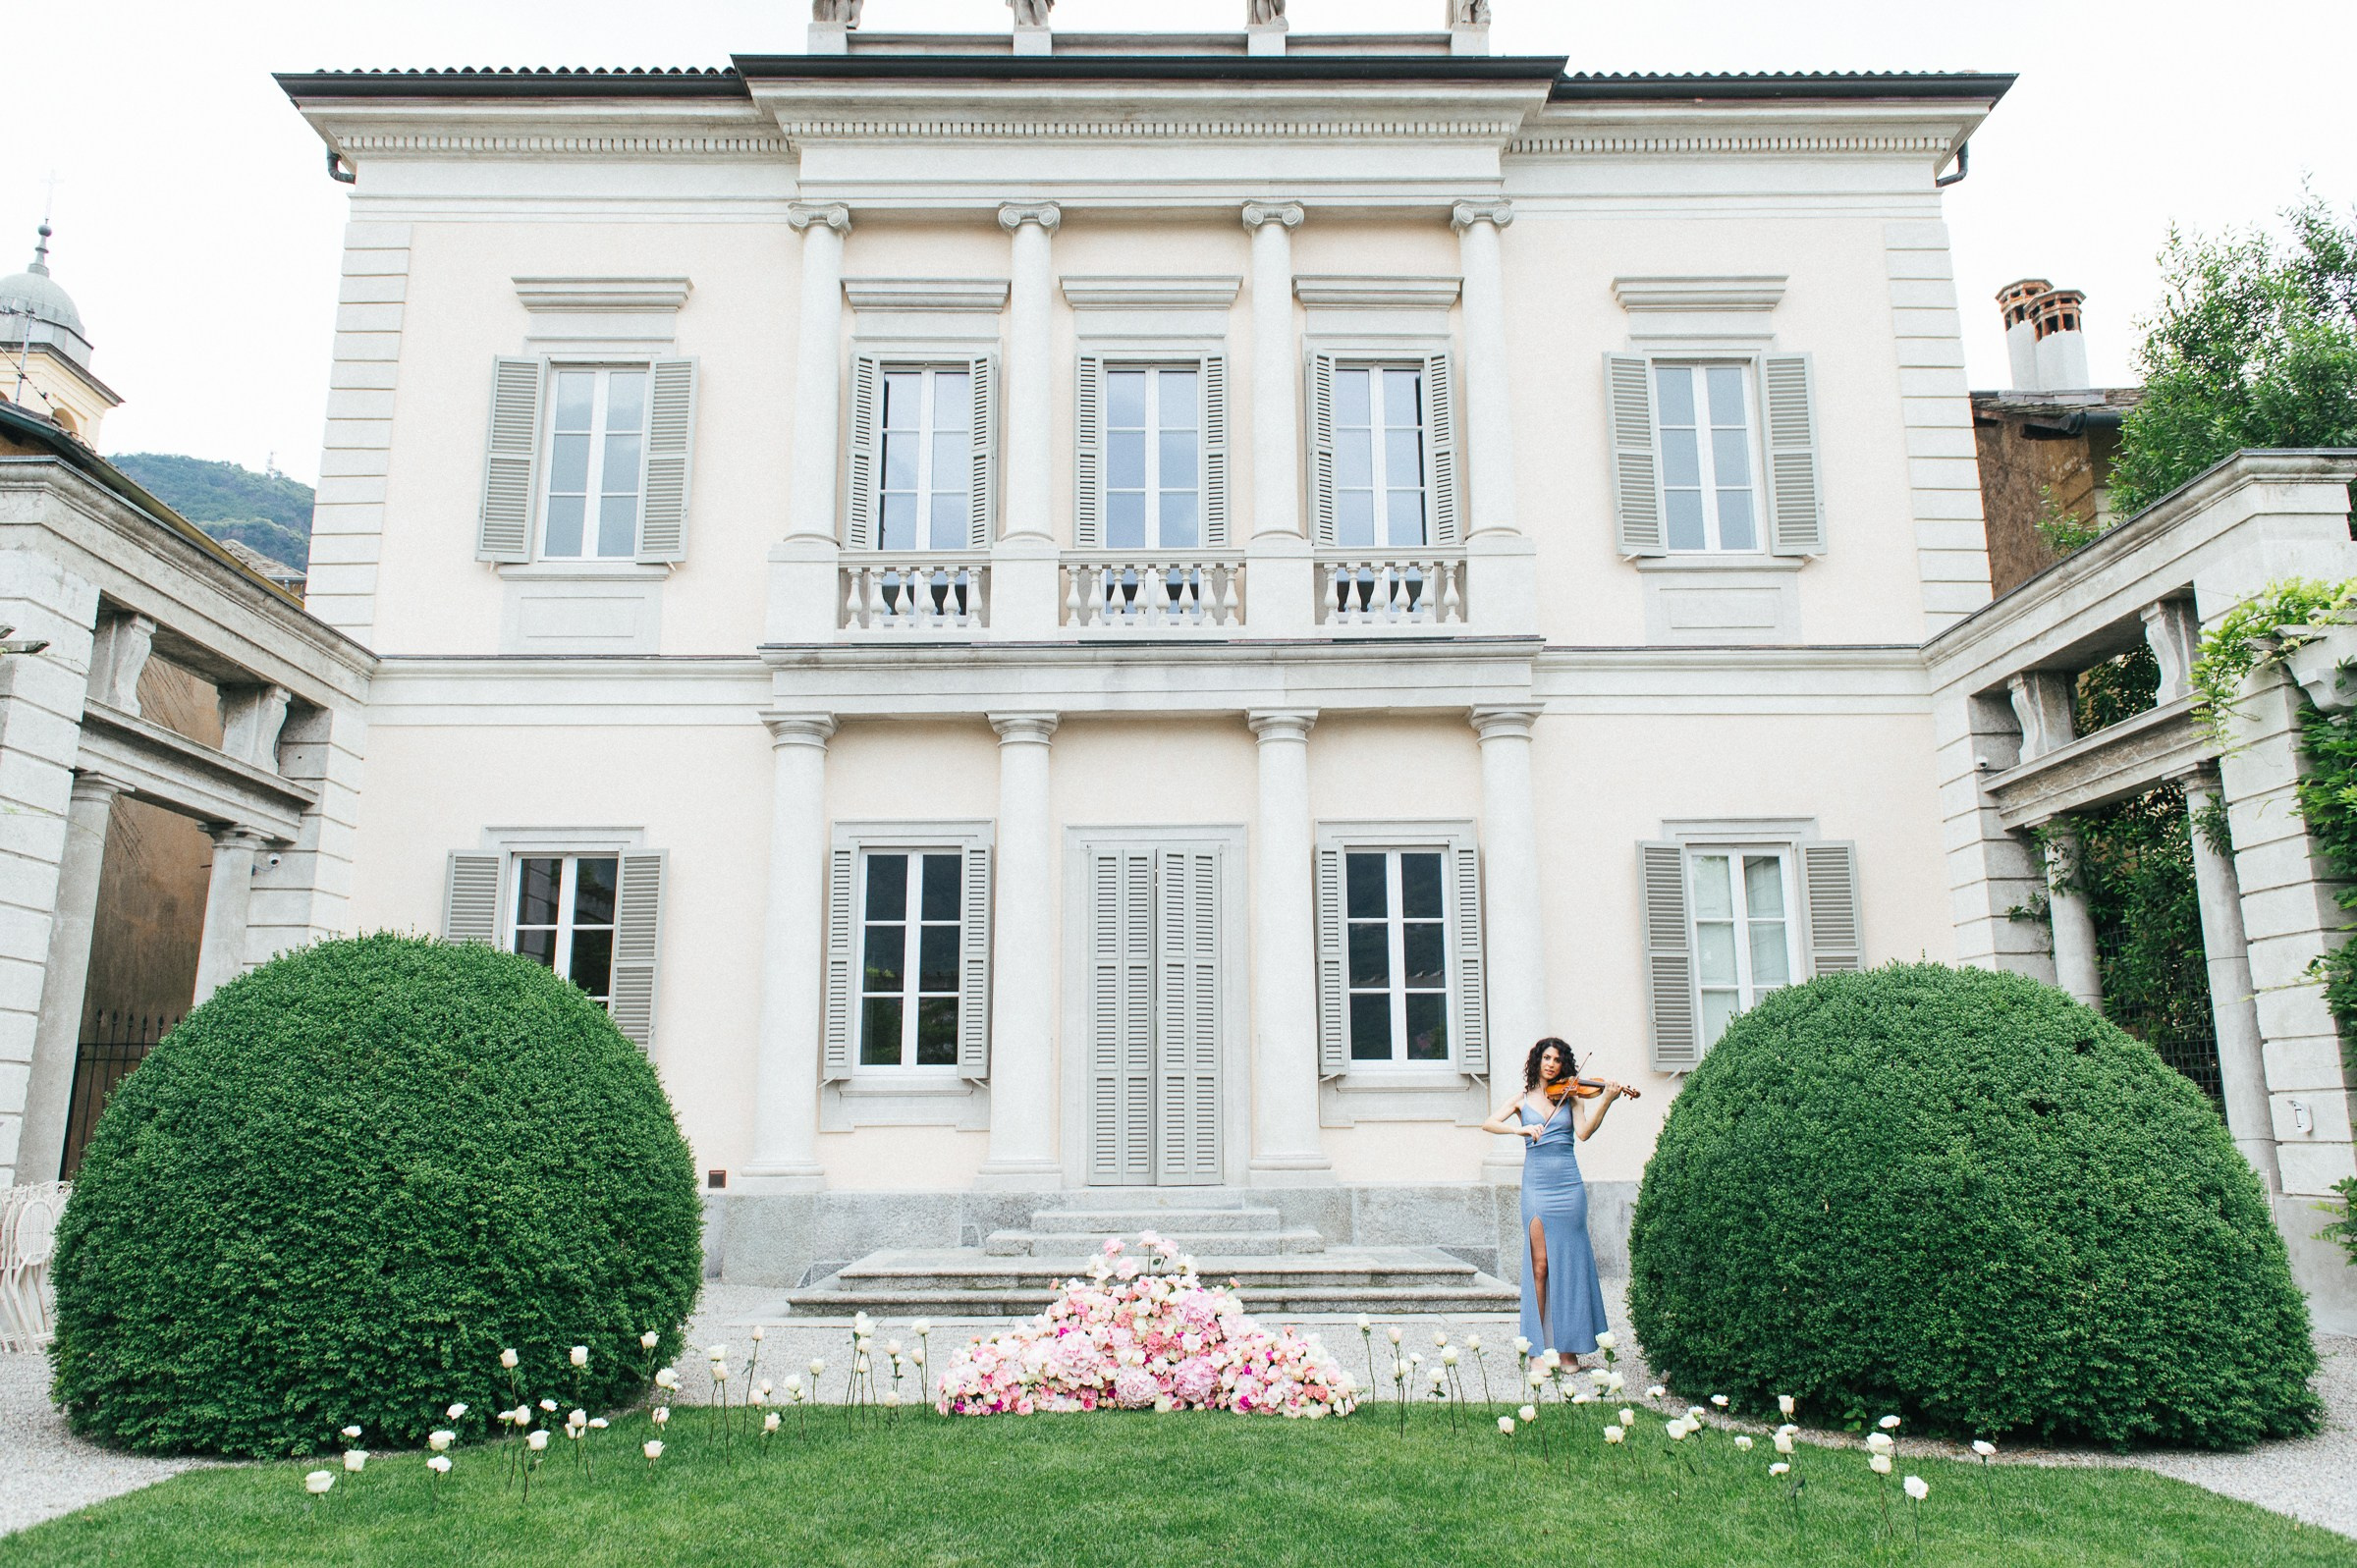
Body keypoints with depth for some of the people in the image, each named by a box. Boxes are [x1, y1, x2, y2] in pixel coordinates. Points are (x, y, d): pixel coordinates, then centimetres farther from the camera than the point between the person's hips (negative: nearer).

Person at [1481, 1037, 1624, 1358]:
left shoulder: (1571, 1097, 10)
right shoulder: (1523, 1099, 11)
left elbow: (1584, 1132, -7)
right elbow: (1488, 1124, 0)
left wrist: (1606, 1100, -18)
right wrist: (1520, 1128, -16)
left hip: (1568, 1185, 1)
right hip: (1536, 1185, -1)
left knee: (1568, 1263, 1)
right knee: (1540, 1265, -5)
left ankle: (1568, 1346, 8)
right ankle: (1538, 1347, -1)